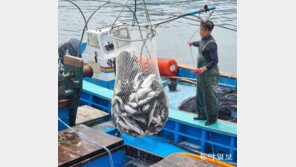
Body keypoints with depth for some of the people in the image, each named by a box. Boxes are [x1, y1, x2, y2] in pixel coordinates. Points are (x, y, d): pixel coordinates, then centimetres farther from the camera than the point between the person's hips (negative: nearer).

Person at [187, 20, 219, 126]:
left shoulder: (211, 44, -21)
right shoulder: (204, 39, 6)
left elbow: (215, 61, -22)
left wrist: (203, 69, -31)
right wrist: (192, 43, 50)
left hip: (210, 74, -10)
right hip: (202, 73, 10)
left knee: (210, 95, -1)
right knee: (200, 95, 18)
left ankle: (212, 118, 14)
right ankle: (202, 115, 32)